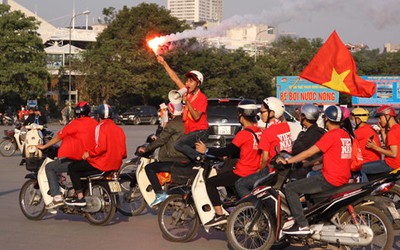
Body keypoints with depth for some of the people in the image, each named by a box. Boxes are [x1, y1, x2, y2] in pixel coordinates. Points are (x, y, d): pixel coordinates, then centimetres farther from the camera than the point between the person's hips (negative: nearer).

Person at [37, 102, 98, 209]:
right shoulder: (95, 123, 9)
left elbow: (59, 137, -1)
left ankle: (57, 197, -7)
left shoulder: (76, 123, -8)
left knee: (50, 167, 5)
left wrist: (44, 146, 10)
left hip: (77, 159, -7)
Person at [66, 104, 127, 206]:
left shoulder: (100, 127, -10)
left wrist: (88, 153, -9)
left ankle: (80, 198, -5)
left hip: (102, 164, -8)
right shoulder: (119, 129, 10)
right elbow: (123, 152, 8)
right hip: (116, 166, 8)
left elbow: (100, 147, -23)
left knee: (72, 167, 6)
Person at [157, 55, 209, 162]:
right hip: (189, 131, 9)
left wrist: (187, 102, -22)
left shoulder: (202, 98, -12)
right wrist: (164, 63, 9)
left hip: (200, 132, -9)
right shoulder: (188, 92, 7)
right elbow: (175, 78, 10)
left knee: (179, 145, -28)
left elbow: (196, 117, -20)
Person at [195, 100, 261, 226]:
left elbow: (228, 150, -16)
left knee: (210, 182, -3)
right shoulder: (258, 131, 8)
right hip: (255, 172, 9)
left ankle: (220, 215, -10)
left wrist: (206, 150, -9)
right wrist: (228, 155, 21)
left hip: (242, 173, -9)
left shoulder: (244, 133, -17)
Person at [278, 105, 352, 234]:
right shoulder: (345, 134, 12)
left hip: (330, 180, -9)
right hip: (343, 179, 9)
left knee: (290, 188, -6)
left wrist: (287, 161, -8)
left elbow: (309, 153, -15)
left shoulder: (331, 135, -14)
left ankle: (302, 225, -12)